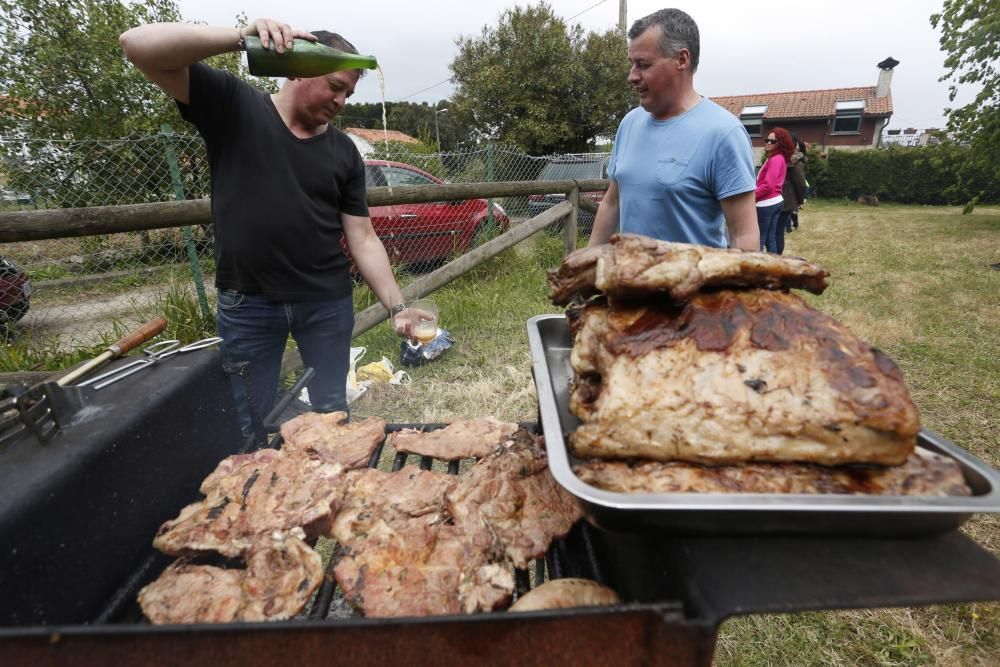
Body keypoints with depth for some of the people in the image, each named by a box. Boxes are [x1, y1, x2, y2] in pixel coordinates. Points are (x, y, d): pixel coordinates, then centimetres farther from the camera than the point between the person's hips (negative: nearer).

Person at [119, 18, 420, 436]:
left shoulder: (344, 152, 4)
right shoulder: (232, 105, -2)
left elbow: (362, 239, 2)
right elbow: (138, 46, -13)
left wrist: (396, 306, -6)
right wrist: (240, 37, -27)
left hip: (328, 301, 2)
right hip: (248, 303, -1)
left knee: (333, 418, 13)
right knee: (251, 426, 12)